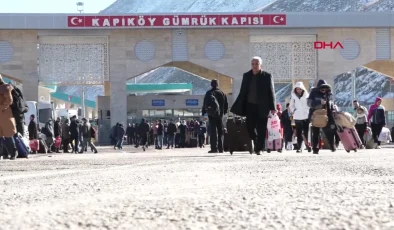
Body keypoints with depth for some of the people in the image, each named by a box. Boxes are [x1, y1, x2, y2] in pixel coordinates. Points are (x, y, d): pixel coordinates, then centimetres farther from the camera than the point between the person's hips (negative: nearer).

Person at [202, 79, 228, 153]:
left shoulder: (209, 93, -5)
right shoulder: (222, 93, 7)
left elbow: (205, 104, -6)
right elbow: (226, 105, 11)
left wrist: (203, 112, 0)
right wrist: (224, 112, 21)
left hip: (212, 114, -4)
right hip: (220, 114, 4)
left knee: (213, 131, -7)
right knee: (220, 131, 11)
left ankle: (214, 148, -14)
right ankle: (220, 148, 11)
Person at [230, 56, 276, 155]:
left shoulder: (267, 76, 0)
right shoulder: (246, 76, 9)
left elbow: (271, 92, 1)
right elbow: (242, 92, 12)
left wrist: (272, 107, -6)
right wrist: (238, 107, 6)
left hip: (262, 107, -3)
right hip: (250, 106, 3)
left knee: (261, 129, -3)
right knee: (250, 128, 0)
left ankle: (259, 148, 3)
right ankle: (256, 144, 21)